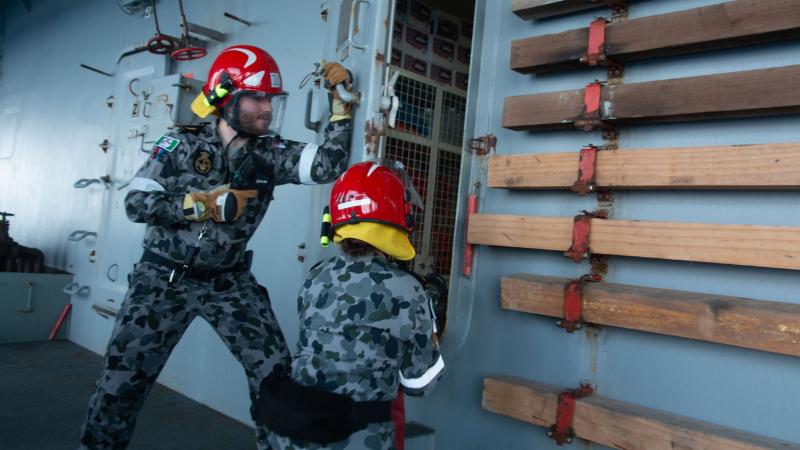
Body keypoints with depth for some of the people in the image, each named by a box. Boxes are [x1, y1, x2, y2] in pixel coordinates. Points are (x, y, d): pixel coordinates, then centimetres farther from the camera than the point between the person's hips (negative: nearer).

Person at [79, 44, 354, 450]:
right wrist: (203, 204, -20)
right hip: (164, 277, -1)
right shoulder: (182, 146, -6)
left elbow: (329, 165, -16)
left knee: (275, 369, -2)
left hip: (229, 282, 2)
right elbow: (136, 203, -10)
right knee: (124, 376, 5)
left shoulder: (272, 154, -2)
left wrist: (339, 99, -15)